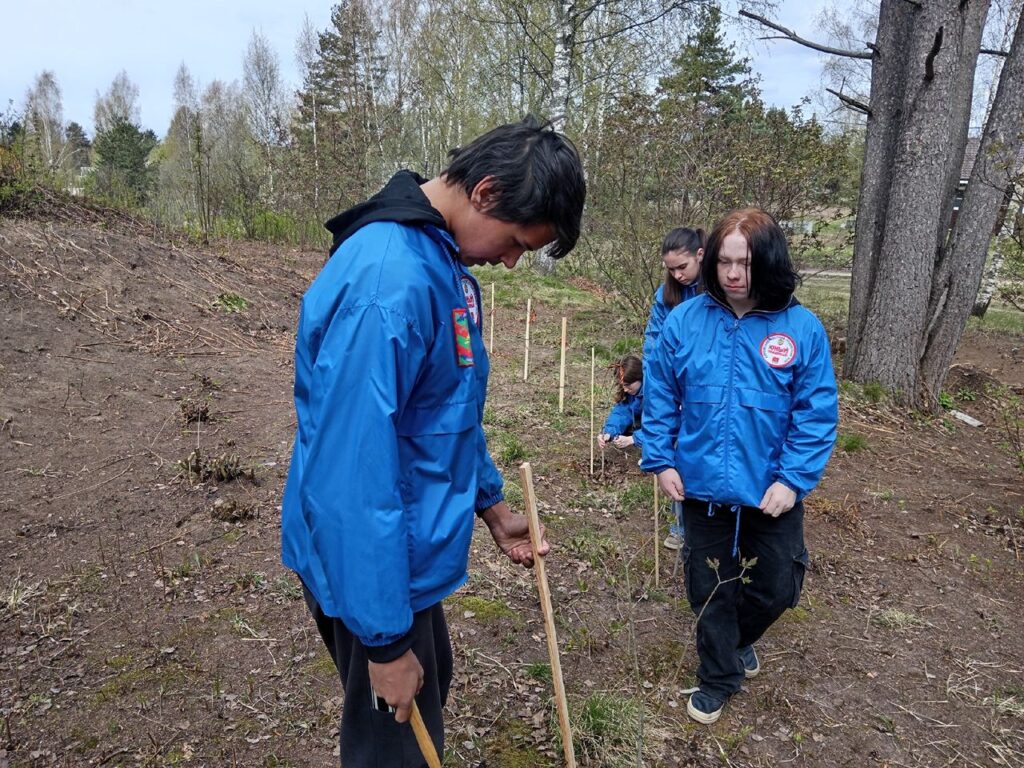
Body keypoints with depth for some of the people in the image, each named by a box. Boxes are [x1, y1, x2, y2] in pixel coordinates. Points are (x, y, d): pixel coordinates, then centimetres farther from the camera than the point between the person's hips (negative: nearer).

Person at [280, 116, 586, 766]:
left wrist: (494, 507, 18)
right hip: (372, 564, -9)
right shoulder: (388, 280, -30)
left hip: (410, 548, 9)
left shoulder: (446, 262, 2)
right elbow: (355, 473, -30)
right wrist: (384, 638, -22)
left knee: (432, 687, 29)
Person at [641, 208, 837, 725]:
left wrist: (794, 479, -14)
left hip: (772, 492, 0)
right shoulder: (685, 321, -8)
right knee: (710, 587, 15)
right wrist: (660, 460, -4)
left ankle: (741, 637, 50)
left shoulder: (803, 328, -11)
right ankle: (718, 677, 39)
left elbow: (817, 414, -9)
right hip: (701, 487, 1)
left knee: (776, 588, 16)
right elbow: (660, 397, -1)